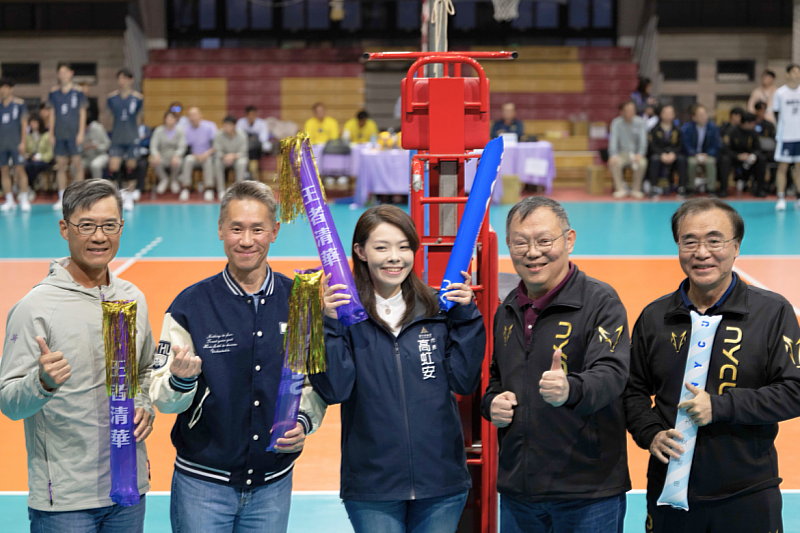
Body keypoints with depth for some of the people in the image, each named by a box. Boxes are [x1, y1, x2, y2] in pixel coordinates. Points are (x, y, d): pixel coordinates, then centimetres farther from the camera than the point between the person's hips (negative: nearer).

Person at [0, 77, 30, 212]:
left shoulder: (19, 103, -1)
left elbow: (24, 123, -2)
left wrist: (23, 142, -8)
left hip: (15, 144, -4)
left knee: (19, 170, -5)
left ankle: (24, 200, 0)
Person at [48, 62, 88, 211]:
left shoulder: (78, 92, 0)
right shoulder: (54, 92, 7)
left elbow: (82, 113, 1)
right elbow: (52, 113, 11)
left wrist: (81, 133, -6)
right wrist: (51, 134, 6)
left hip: (73, 134, -3)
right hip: (59, 134, 3)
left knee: (76, 163, -3)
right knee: (60, 165, 5)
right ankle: (62, 198, 11)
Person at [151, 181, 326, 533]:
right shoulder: (191, 305, -6)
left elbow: (317, 380, 10)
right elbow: (163, 401, -6)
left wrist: (304, 422, -8)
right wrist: (181, 380, -27)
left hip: (273, 483, 2)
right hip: (203, 482, -2)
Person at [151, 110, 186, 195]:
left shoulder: (180, 132, -1)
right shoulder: (159, 130, 0)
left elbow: (182, 147, -9)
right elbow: (153, 146, -7)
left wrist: (176, 156, -32)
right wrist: (156, 155, -30)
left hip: (174, 157, -1)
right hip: (162, 158, 1)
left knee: (177, 162, -36)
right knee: (154, 161, -33)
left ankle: (174, 180, 2)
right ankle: (163, 179, 1)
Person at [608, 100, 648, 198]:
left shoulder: (640, 122, -2)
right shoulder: (616, 123, -2)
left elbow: (643, 140, -8)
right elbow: (613, 139, -11)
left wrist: (640, 154, -26)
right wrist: (613, 155, -29)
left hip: (636, 154, 0)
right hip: (622, 154, 0)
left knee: (642, 163, -34)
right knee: (614, 163, -33)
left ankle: (636, 189, -14)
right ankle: (621, 189, -17)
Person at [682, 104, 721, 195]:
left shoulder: (713, 127, -3)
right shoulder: (687, 127, -5)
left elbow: (715, 146, -1)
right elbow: (686, 144, -4)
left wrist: (707, 155, -18)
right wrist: (695, 155, -20)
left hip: (708, 154, 1)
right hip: (693, 154, 0)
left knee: (711, 161, -33)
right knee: (692, 162, -34)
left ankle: (711, 188, -22)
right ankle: (691, 187, -18)